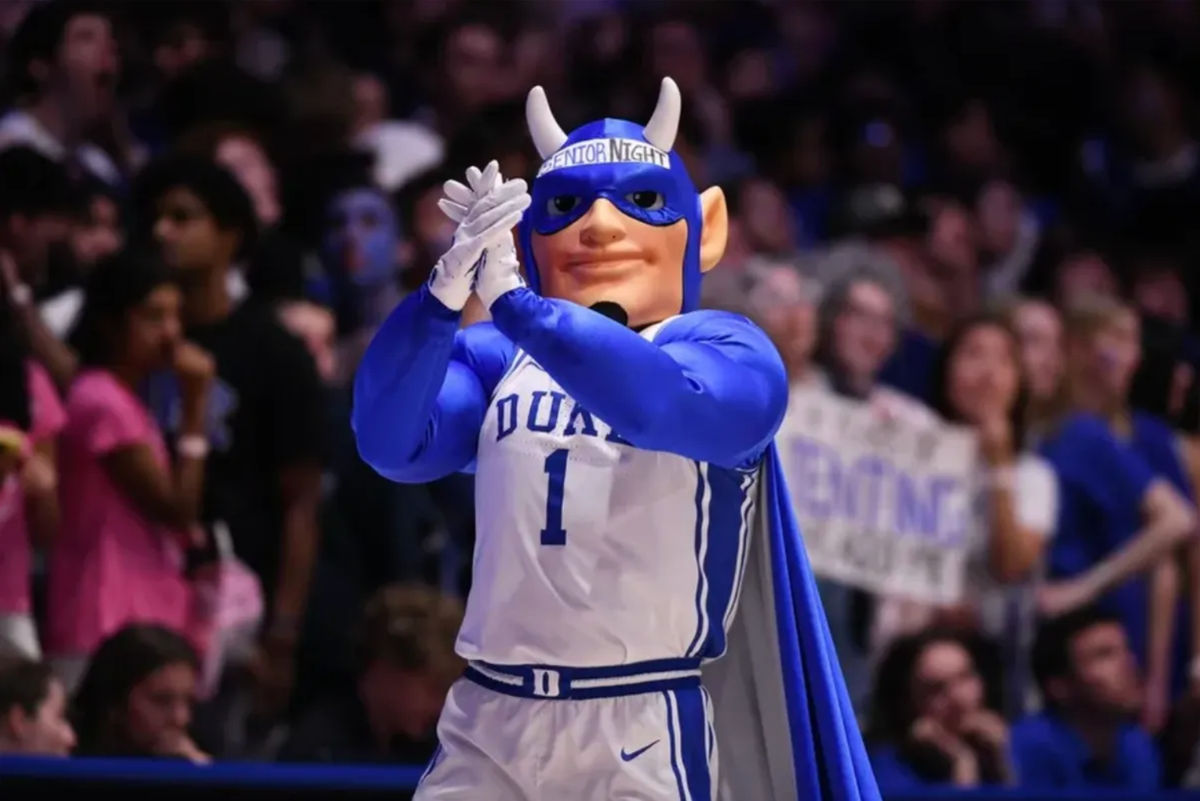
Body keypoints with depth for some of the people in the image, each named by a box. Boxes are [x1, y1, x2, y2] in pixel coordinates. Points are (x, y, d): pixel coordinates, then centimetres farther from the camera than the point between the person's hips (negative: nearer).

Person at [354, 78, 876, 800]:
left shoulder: (729, 353, 1)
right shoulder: (493, 361, 12)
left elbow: (657, 404, -22)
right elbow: (392, 446, -7)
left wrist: (509, 299, -26)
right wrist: (448, 291, -22)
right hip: (486, 723, 3)